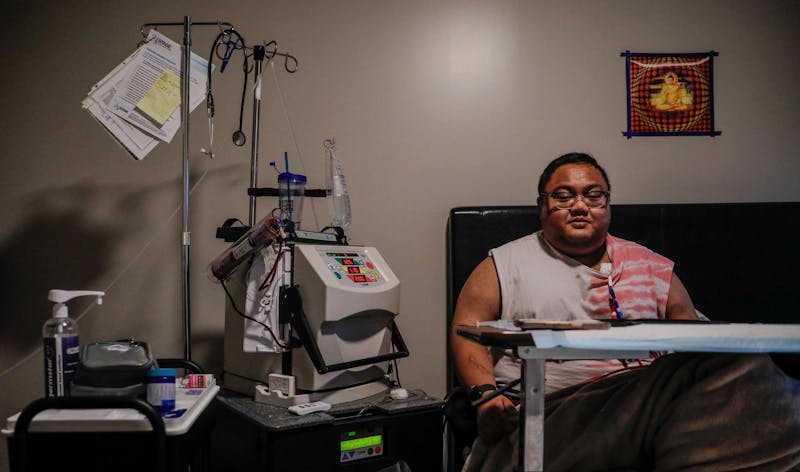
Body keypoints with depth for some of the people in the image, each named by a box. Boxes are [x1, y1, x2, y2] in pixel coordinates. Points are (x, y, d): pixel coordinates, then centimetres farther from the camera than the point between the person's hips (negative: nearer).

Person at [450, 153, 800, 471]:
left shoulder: (650, 267, 20)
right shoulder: (505, 264, 12)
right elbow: (468, 330, 4)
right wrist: (486, 392, -14)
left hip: (648, 392, 4)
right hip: (553, 408, -3)